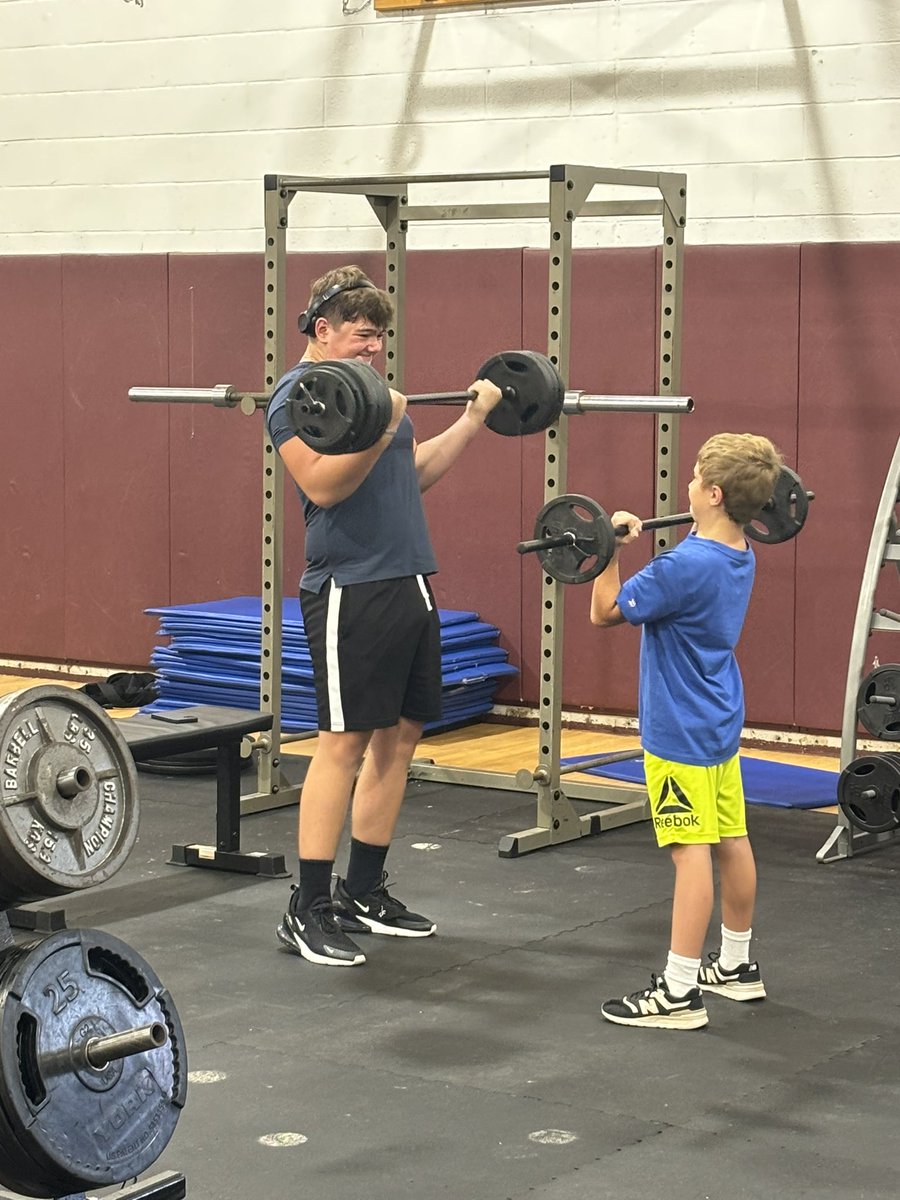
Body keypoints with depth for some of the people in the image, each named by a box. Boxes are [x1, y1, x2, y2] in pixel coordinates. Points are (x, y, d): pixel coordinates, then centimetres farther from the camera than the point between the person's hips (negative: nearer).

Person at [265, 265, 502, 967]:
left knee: (399, 738, 10)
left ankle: (364, 893, 19)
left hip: (410, 586, 9)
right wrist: (376, 431, -31)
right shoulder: (300, 395, -9)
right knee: (345, 743, -8)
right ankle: (308, 913, -3)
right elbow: (322, 486, -21)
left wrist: (474, 419, 20)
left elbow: (415, 474, 23)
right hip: (353, 591, -9)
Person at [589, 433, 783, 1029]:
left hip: (681, 732, -9)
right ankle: (738, 965, 28)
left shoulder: (686, 566, -23)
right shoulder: (741, 557, 5)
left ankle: (680, 991, -7)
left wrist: (610, 548, -13)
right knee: (732, 842, 16)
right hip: (720, 723, 10)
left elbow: (606, 611, -16)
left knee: (692, 851, -9)